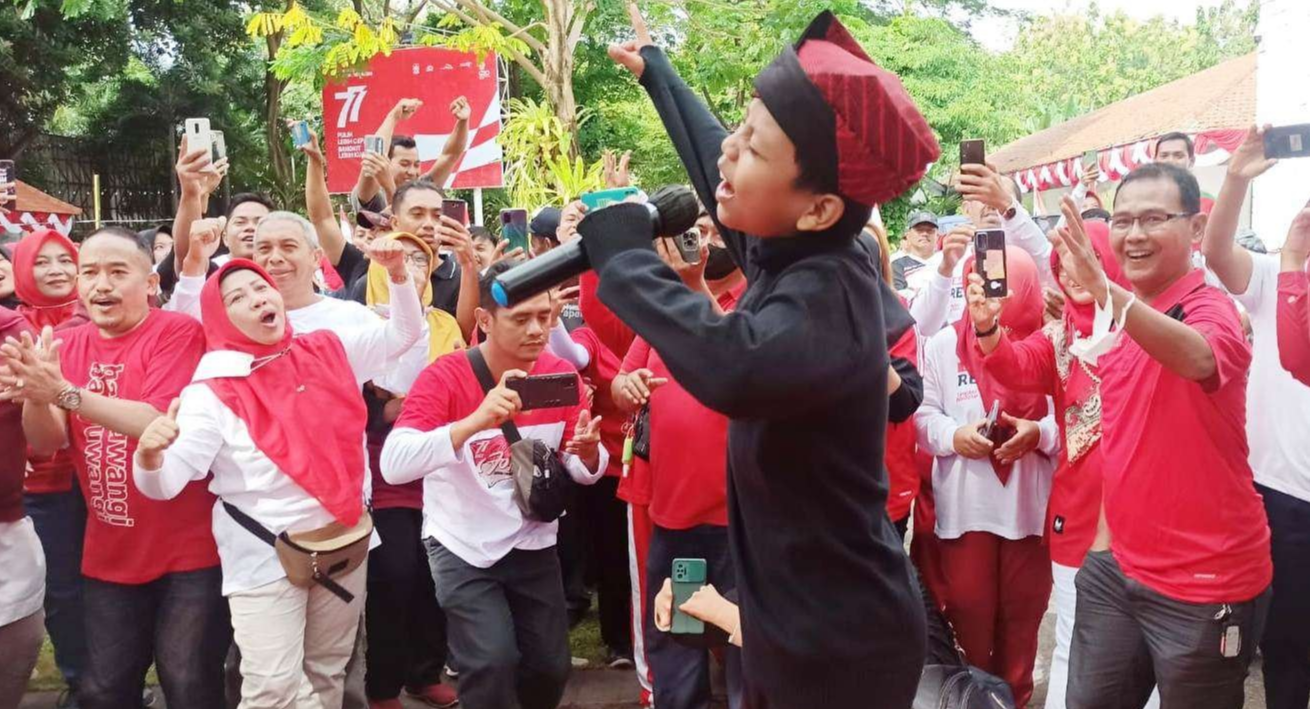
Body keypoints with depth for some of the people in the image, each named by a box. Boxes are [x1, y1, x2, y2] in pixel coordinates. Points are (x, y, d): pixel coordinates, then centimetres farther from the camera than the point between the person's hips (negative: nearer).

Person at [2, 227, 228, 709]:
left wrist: (64, 393, -31)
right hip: (109, 556, 6)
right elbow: (46, 443, -1)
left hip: (189, 551, -5)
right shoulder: (66, 346, 5)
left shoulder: (179, 333, -13)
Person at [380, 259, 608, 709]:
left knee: (551, 667, 10)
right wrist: (476, 420, -44)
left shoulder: (561, 375, -8)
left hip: (533, 543, 4)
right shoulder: (445, 376, -20)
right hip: (462, 547, -4)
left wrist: (588, 453, -24)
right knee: (493, 661, -16)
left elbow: (583, 470, 0)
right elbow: (394, 465, -32)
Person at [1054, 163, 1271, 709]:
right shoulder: (1116, 313, 6)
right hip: (1116, 566, 7)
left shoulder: (1211, 307, -17)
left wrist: (1104, 290, -56)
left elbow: (1199, 359, -42)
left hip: (1203, 582, -7)